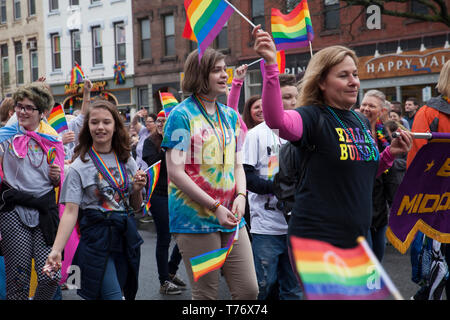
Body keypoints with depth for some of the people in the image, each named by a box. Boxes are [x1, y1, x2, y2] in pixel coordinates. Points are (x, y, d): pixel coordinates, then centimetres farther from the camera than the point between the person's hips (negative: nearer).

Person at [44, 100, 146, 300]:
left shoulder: (127, 161, 9)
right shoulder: (79, 167, -5)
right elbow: (70, 212, -11)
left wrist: (137, 191, -6)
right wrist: (56, 250, -22)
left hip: (126, 236, 5)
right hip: (96, 237, -5)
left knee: (125, 292, 11)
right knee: (112, 295, -14)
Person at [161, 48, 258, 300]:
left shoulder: (230, 116, 13)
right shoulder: (182, 115, -7)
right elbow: (175, 172, -13)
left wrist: (241, 196, -5)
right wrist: (216, 207, -17)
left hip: (232, 219, 6)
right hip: (196, 219, -6)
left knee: (249, 290, 3)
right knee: (206, 294, 2)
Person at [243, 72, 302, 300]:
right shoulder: (257, 134, -4)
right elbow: (246, 177, -11)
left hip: (295, 226, 5)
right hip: (267, 227, -4)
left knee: (293, 289, 12)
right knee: (263, 287, 1)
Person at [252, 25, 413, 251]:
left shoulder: (361, 122, 12)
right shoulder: (314, 117, -11)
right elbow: (276, 120, -34)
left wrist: (389, 154, 6)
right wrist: (271, 64, -42)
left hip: (356, 236, 8)